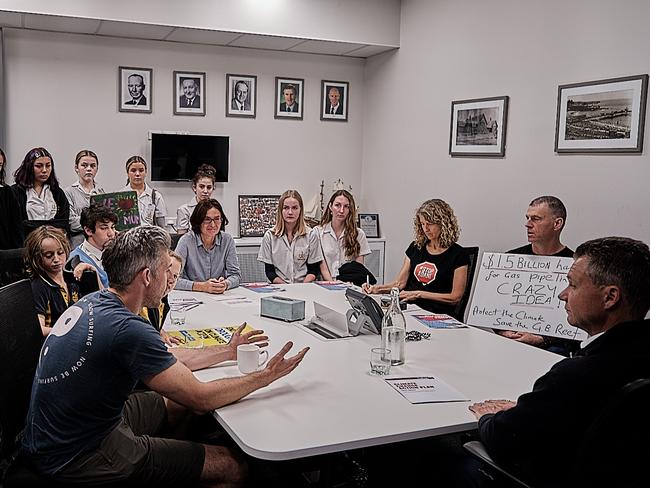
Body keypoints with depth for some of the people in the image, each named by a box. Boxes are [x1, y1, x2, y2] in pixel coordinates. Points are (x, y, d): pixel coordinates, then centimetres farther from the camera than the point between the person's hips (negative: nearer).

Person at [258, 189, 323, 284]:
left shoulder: (311, 235, 4)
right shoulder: (269, 236, 4)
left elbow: (313, 270, 5)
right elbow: (269, 271, 4)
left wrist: (303, 286, -13)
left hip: (305, 287, 1)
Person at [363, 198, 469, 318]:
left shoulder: (458, 255, 1)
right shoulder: (416, 247, 17)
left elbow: (456, 297, -3)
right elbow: (400, 282, 15)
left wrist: (420, 294, -10)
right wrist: (377, 288, -3)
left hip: (437, 314, -5)